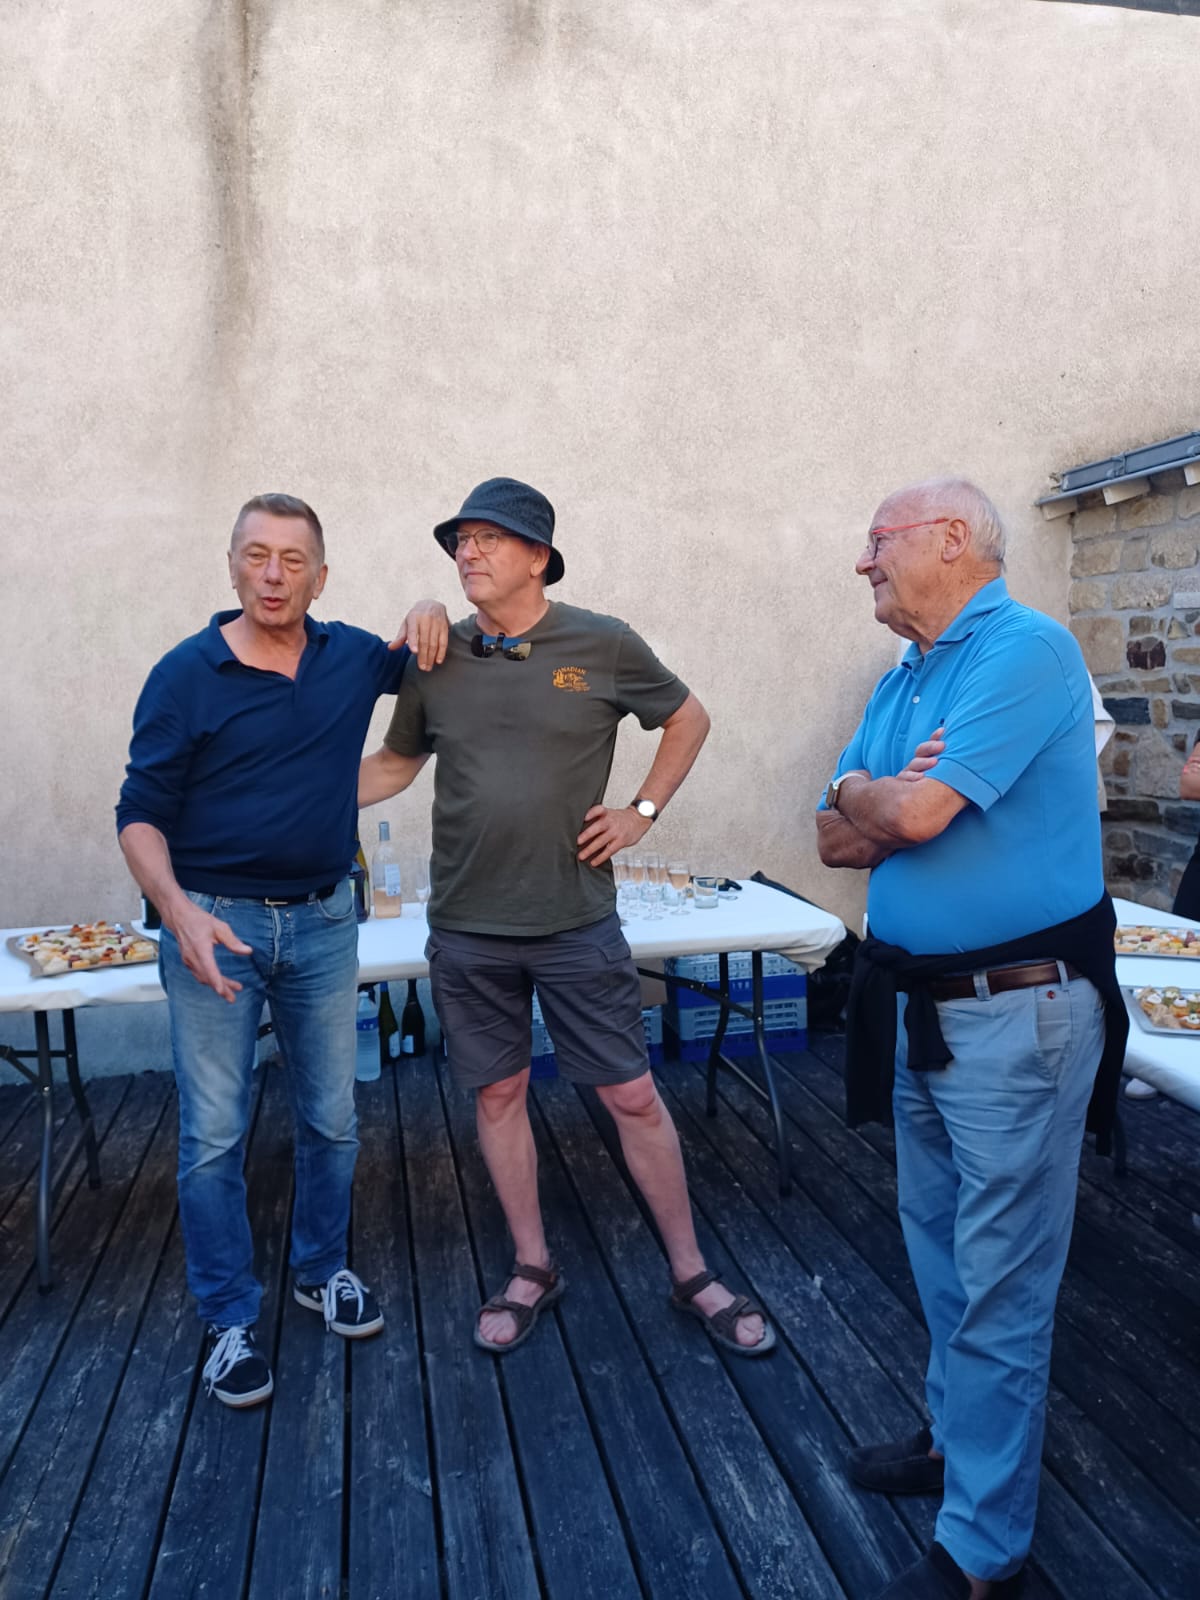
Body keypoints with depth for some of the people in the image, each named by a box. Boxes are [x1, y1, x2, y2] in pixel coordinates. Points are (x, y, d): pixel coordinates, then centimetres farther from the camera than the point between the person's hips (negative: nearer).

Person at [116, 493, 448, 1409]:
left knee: (332, 1117, 14)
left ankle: (323, 1268, 37)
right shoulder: (187, 675, -8)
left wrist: (431, 617, -2)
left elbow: (433, 671, 22)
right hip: (215, 925, -3)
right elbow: (141, 815, -7)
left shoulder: (353, 658, 1)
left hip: (324, 922, 3)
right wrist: (181, 914, -24)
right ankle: (231, 1322, 21)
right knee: (214, 1137, 3)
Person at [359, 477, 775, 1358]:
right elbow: (393, 766, 14)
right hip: (467, 929, 3)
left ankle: (692, 1275, 24)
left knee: (633, 1096, 5)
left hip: (577, 922, -2)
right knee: (498, 1095, 13)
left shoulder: (602, 645, -5)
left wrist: (643, 810, -1)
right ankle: (532, 1269, 33)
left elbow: (689, 720, 9)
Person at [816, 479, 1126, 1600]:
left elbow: (913, 813, -25)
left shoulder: (1026, 649, -15)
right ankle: (958, 1437, 42)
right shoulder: (904, 680, 12)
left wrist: (865, 791, -4)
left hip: (1016, 1011, -8)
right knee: (940, 1250, 22)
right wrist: (883, 805, -13)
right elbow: (840, 839, 8)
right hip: (919, 1002, 9)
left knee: (1000, 1284, 4)